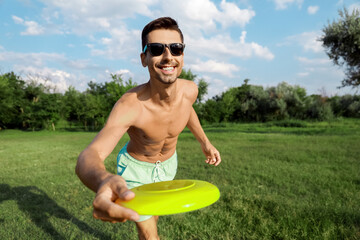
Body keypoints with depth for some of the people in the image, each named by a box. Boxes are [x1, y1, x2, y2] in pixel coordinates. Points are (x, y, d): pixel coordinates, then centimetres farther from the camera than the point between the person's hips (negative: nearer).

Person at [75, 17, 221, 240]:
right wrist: (103, 180, -74)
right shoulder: (130, 106, -39)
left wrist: (205, 141, 10)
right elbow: (89, 156, -51)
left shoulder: (190, 90, -22)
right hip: (137, 167, -4)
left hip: (169, 163, 5)